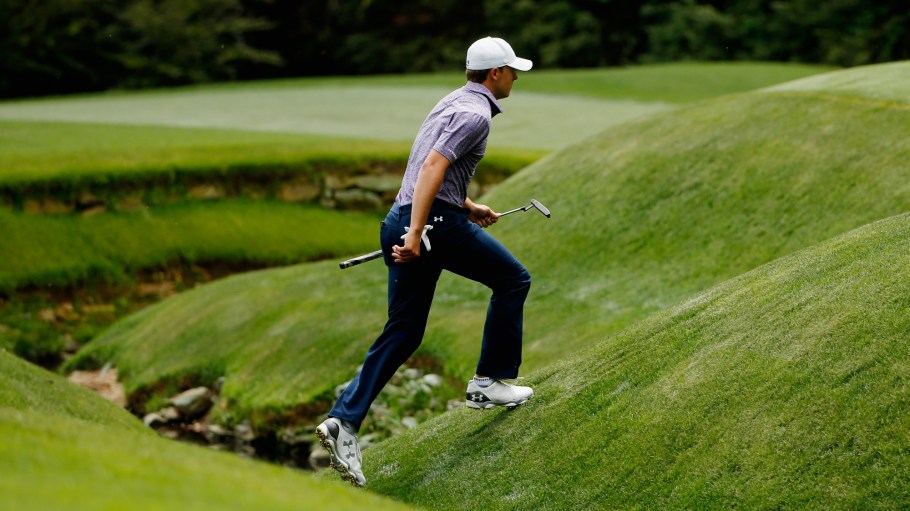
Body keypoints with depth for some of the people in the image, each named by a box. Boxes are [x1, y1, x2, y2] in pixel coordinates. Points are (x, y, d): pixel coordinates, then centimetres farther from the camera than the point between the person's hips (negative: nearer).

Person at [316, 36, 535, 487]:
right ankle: (490, 381, 15)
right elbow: (433, 166, -21)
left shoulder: (454, 102, 22)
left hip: (403, 221, 9)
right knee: (512, 280, 12)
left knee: (401, 335, 7)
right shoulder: (476, 113, -9)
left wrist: (469, 208, 36)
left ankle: (344, 420, -4)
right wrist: (416, 233, -26)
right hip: (437, 222, -9)